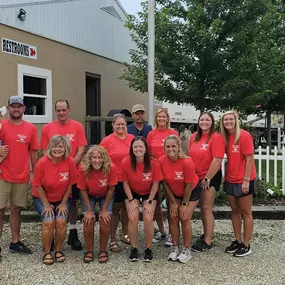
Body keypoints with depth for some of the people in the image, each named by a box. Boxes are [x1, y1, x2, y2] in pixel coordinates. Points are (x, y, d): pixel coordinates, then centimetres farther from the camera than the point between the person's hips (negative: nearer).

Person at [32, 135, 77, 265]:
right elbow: (38, 185, -11)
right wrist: (46, 204, -9)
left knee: (61, 221, -17)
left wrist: (64, 203, -6)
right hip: (42, 198, -1)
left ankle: (58, 250, 6)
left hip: (62, 199, 1)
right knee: (49, 222, -19)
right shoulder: (42, 163, -20)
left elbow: (70, 184, -7)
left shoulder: (70, 162, -17)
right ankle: (47, 252, 1)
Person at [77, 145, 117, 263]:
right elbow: (83, 190, -15)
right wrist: (89, 210, -17)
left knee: (105, 219, -17)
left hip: (105, 196, 0)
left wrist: (104, 209, -16)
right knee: (88, 220, -16)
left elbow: (111, 189, -17)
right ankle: (89, 251, 1)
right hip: (89, 196, 1)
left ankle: (103, 250, 1)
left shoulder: (110, 168, -29)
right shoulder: (83, 169, -27)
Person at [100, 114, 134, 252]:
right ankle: (113, 240, 13)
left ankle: (125, 234, 33)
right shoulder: (107, 141, -8)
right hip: (114, 180, -4)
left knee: (126, 208, 16)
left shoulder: (132, 138, 4)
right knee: (115, 209, 3)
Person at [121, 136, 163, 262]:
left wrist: (149, 202, -14)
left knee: (148, 219, -16)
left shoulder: (154, 163, -24)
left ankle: (148, 249, 3)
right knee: (133, 218, -16)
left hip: (149, 193, 0)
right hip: (132, 193, 1)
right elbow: (125, 183, -11)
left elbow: (155, 184, -13)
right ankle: (134, 249, 1)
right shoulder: (126, 162, -22)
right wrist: (131, 201, -14)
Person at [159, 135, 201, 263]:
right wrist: (173, 202, -8)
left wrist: (184, 203, -14)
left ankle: (187, 250, 7)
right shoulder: (162, 161, -22)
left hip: (192, 192, -4)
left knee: (185, 219, -8)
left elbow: (189, 185, -22)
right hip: (174, 193, 4)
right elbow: (165, 182, -11)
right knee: (173, 218, 0)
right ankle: (175, 248, 15)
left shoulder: (187, 162, -33)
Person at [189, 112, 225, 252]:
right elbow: (191, 156, 13)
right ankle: (206, 234, 31)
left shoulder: (216, 137, -14)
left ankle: (208, 241, 7)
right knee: (202, 207, 15)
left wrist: (207, 178, -17)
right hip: (196, 177, 6)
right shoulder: (194, 136, 6)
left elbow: (217, 161, -19)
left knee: (206, 208, -3)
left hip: (211, 177, -6)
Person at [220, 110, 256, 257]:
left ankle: (246, 245, 15)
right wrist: (227, 175, 1)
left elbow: (250, 159, -15)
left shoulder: (244, 135, -14)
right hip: (230, 180, 7)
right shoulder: (225, 137, 5)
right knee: (235, 211, 14)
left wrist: (246, 180, -17)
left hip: (243, 181, -7)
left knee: (246, 213, 5)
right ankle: (238, 241, 26)